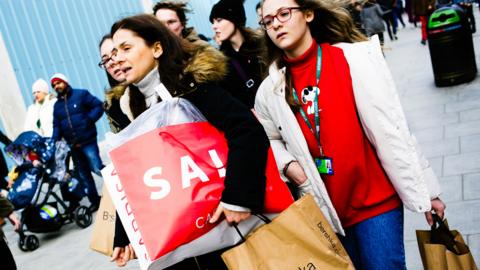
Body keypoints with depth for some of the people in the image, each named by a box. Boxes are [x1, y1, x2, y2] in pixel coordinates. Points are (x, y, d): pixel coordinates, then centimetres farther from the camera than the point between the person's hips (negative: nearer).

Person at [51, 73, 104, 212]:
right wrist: (53, 143, -4)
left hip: (87, 141, -6)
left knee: (97, 168, -13)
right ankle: (95, 200, 19)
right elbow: (57, 126, 10)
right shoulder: (57, 105, 14)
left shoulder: (81, 94, 0)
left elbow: (98, 106, -5)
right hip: (73, 145, 6)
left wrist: (88, 120, -16)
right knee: (83, 175, 9)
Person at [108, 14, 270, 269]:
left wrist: (238, 197, -30)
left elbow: (248, 130, -25)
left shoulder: (190, 84, -13)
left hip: (223, 220, -6)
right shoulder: (140, 104, 9)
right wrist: (123, 236, 7)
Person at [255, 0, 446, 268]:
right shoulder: (270, 90, 0)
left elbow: (391, 130, -10)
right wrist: (287, 164, -6)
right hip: (324, 208, 3)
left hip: (375, 198, -3)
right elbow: (270, 139, 14)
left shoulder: (353, 58, -9)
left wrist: (423, 190, -7)